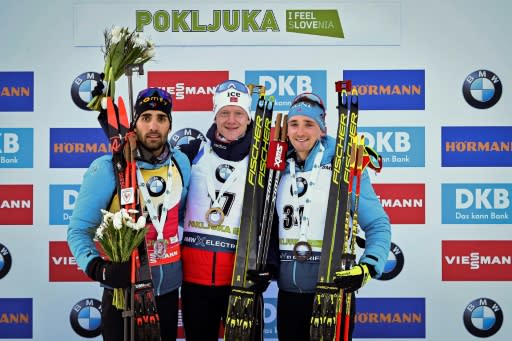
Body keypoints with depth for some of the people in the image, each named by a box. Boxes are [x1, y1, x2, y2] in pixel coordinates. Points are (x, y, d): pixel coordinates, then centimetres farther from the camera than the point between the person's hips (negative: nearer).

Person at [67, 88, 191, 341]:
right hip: (124, 291, -4)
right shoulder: (107, 168, -14)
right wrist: (97, 268, -27)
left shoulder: (181, 162, 0)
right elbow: (79, 230, -11)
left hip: (169, 288, 5)